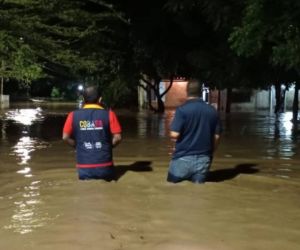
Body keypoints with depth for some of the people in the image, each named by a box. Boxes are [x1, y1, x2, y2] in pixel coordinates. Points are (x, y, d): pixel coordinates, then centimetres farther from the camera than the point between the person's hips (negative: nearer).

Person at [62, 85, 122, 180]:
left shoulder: (73, 115, -1)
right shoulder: (109, 114, -5)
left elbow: (65, 137, 1)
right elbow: (117, 137, -6)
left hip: (84, 167, 1)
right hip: (105, 166, -1)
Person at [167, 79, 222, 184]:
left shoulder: (182, 109, -11)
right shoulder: (213, 111, 3)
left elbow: (174, 135, -17)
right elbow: (217, 137, 5)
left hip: (183, 158, -3)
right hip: (203, 159, 3)